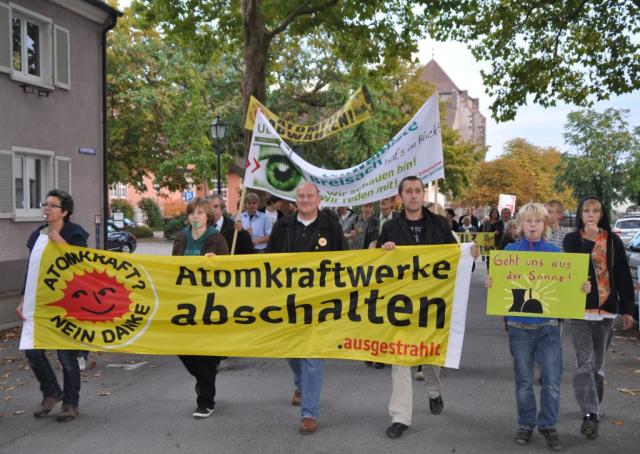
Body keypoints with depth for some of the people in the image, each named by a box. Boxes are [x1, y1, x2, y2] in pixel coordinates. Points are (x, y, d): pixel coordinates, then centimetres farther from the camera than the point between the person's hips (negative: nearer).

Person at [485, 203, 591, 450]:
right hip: (520, 325, 0)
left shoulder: (556, 252, 2)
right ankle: (526, 424, 26)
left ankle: (548, 425, 19)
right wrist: (490, 284, -20)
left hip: (548, 325, 1)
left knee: (552, 380, 1)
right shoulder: (510, 251, 0)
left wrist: (583, 288, -15)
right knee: (524, 381, 10)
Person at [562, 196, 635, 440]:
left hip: (606, 309, 3)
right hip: (580, 309, -3)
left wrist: (627, 309, 4)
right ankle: (590, 414, -13)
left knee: (598, 363, 14)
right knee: (585, 363, -10)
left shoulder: (613, 241, 7)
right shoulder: (572, 240, 2)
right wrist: (590, 238, -23)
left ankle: (592, 408, 29)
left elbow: (623, 277, 7)